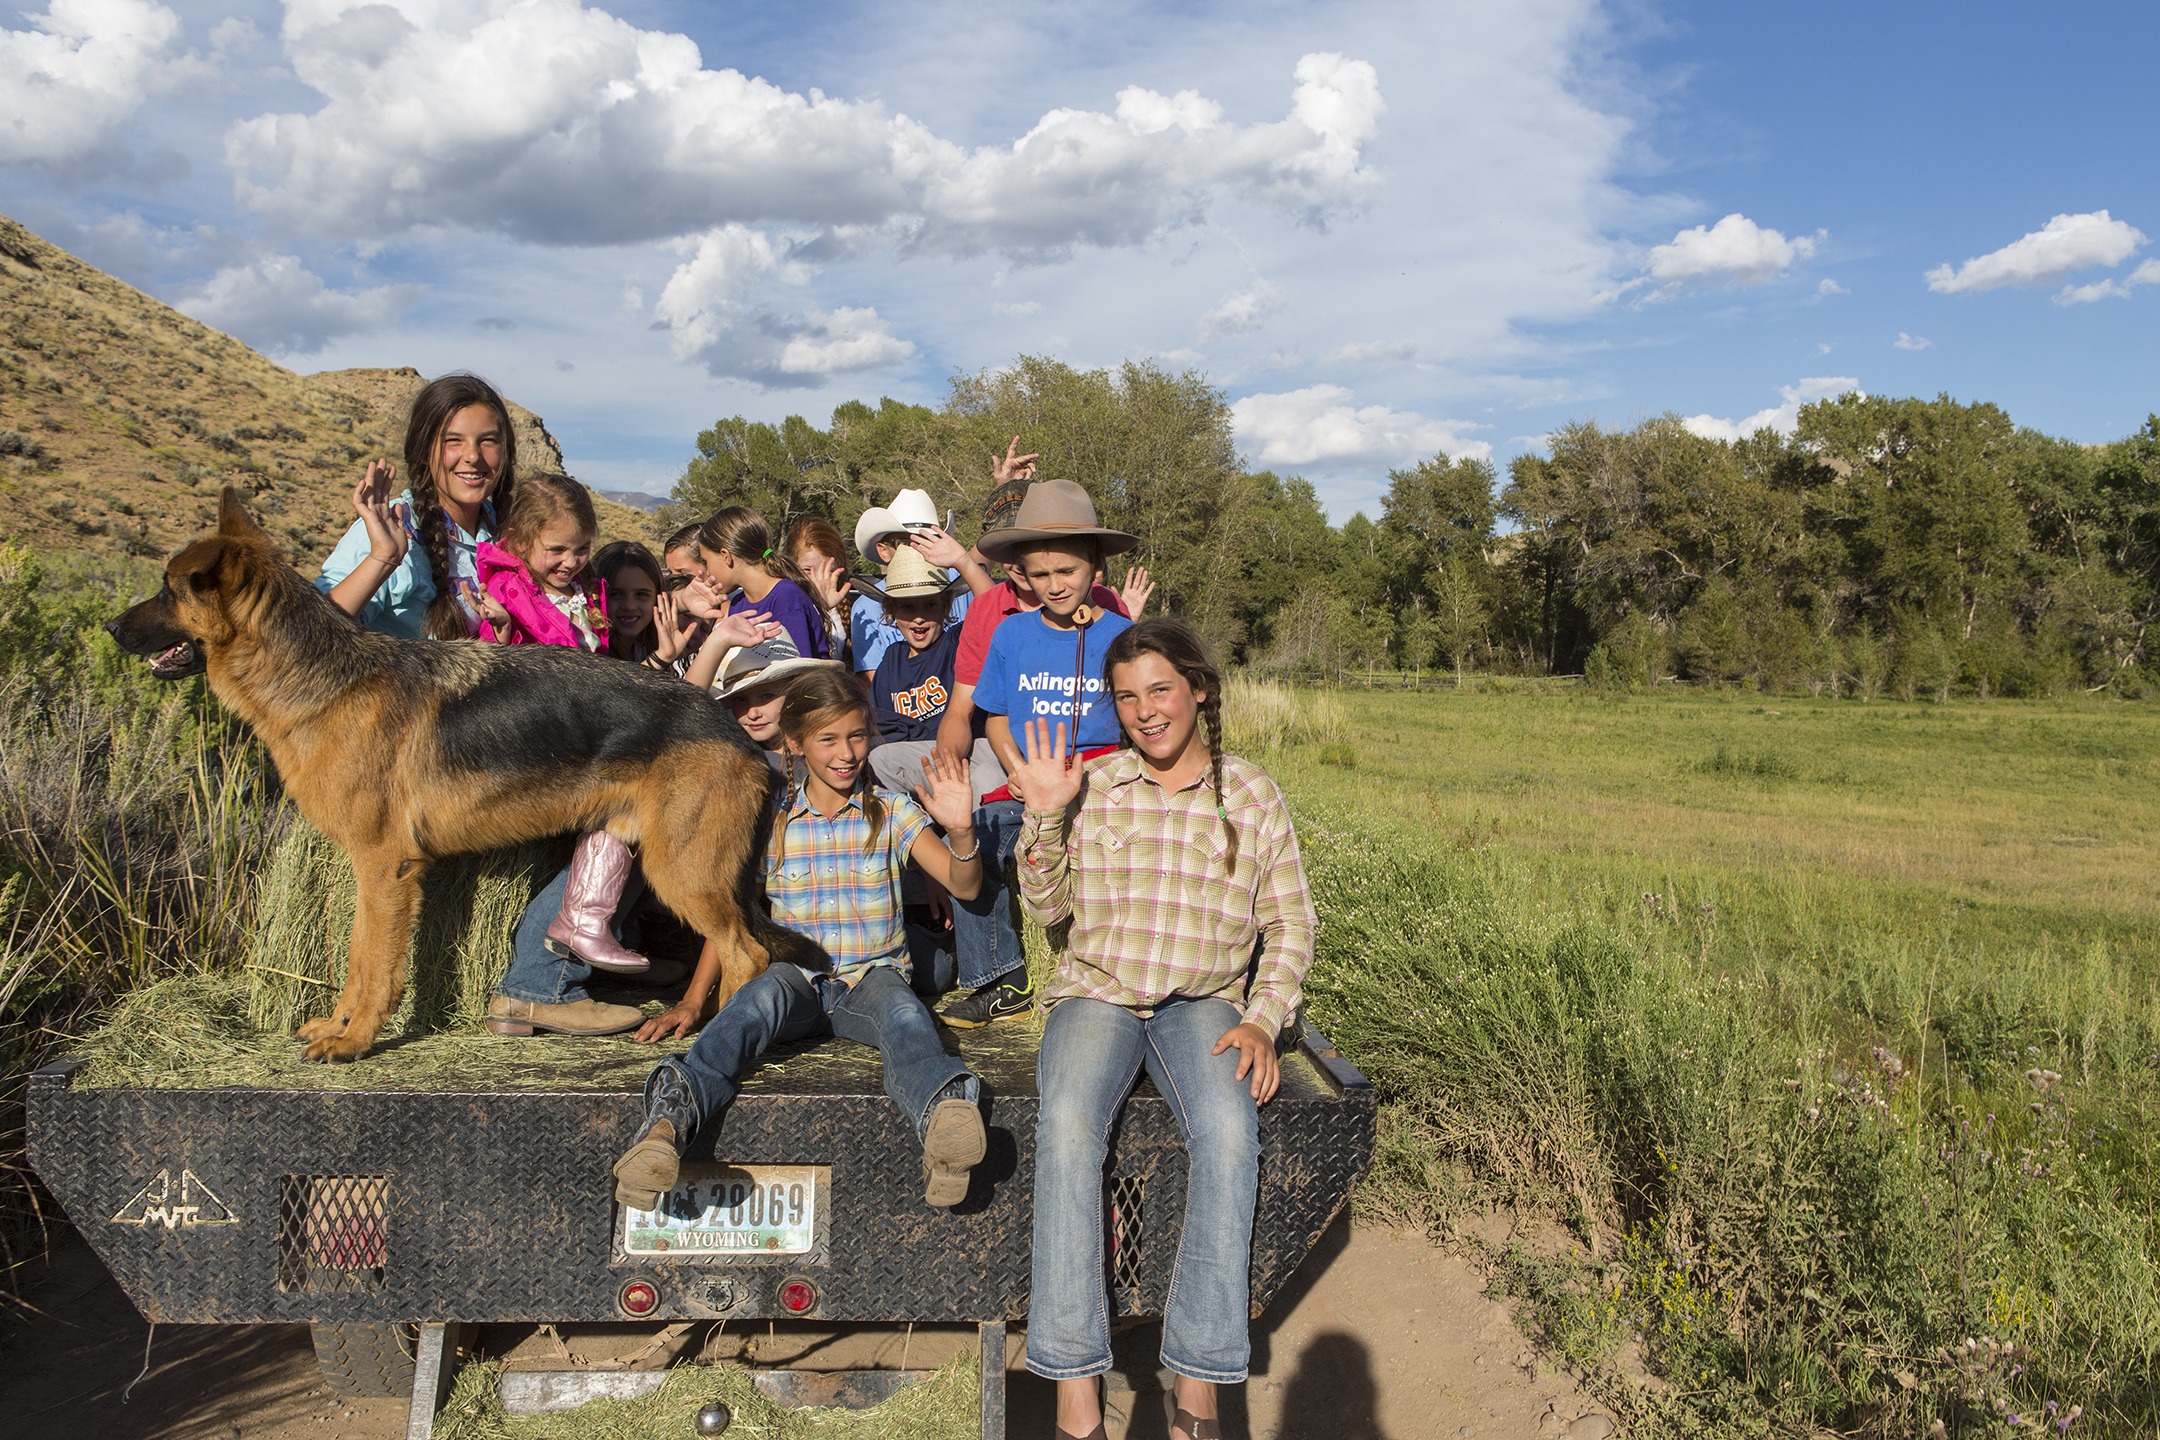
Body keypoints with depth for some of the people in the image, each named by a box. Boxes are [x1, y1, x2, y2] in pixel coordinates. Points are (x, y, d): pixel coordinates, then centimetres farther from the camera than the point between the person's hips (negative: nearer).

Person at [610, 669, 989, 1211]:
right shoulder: (772, 818, 7)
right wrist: (693, 1000, 3)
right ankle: (671, 1115, -57)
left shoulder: (891, 811, 3)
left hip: (872, 977, -1)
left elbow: (964, 885, -6)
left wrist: (960, 830, -28)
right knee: (760, 997, -35)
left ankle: (943, 1107, -68)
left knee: (903, 1012, -37)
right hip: (796, 978, 1)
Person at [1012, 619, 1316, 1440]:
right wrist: (1045, 818, -6)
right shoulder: (1094, 787, 6)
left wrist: (1263, 1022, -6)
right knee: (1068, 1124, -32)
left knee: (1229, 1132, -32)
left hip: (1205, 1002, 0)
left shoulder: (1252, 795, 5)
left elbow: (1291, 923, 8)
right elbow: (1047, 908, 9)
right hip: (1098, 993, 0)